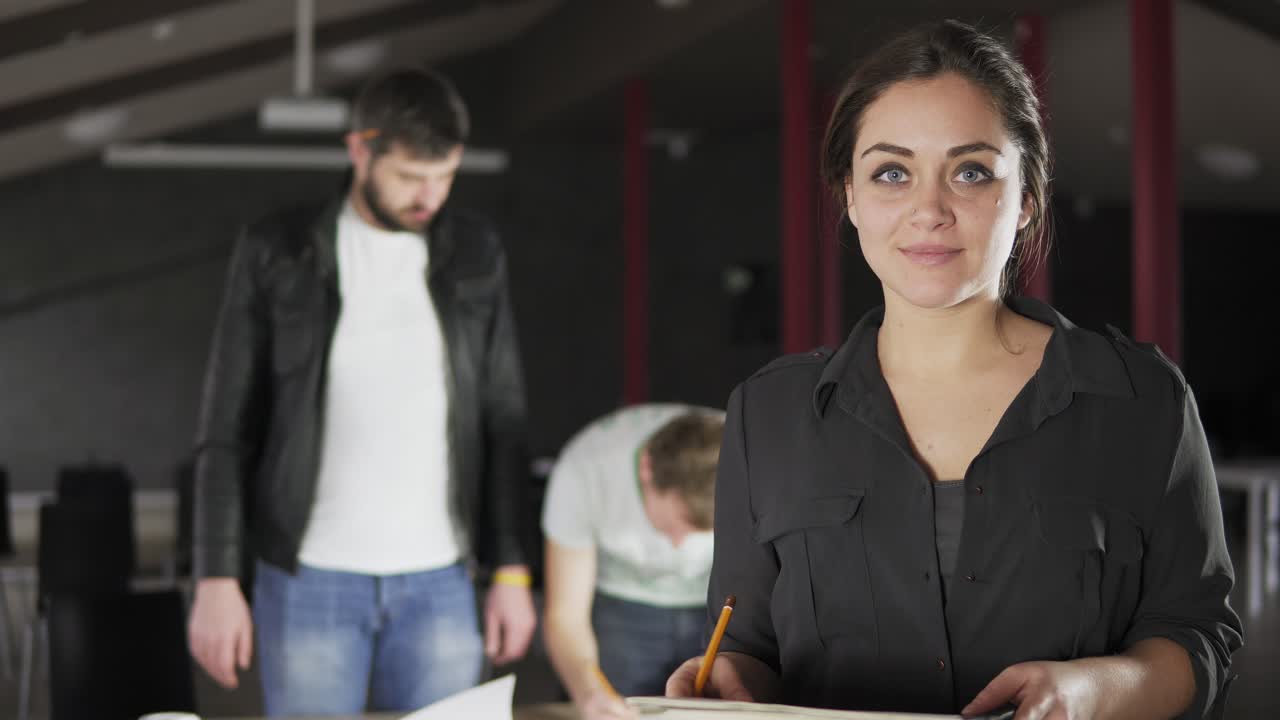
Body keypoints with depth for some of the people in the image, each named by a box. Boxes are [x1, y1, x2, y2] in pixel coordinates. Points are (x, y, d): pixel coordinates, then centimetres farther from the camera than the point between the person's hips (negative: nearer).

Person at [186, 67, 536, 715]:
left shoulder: (475, 255, 5)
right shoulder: (276, 255, -2)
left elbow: (502, 422, 8)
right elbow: (227, 431, -1)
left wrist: (511, 568, 2)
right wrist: (216, 578, -6)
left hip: (438, 583, 2)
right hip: (309, 582, -2)